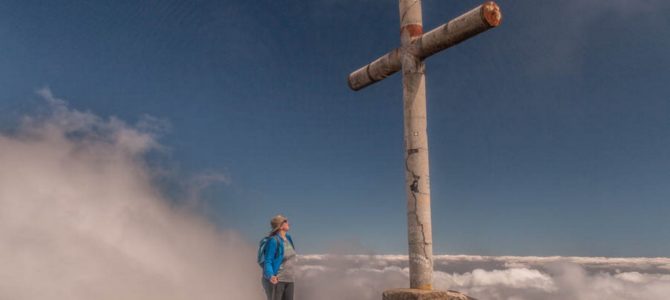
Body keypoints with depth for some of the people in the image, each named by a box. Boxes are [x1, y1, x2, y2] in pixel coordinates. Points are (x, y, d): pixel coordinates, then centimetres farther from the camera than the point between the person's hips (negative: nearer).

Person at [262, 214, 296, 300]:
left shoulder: (288, 238, 8)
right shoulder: (273, 241, -15)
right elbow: (267, 262, -17)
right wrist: (271, 276, -35)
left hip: (289, 280, 7)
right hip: (276, 280, -7)